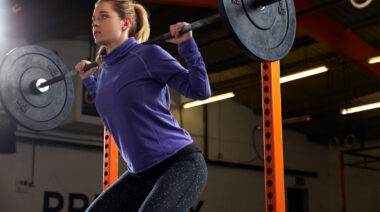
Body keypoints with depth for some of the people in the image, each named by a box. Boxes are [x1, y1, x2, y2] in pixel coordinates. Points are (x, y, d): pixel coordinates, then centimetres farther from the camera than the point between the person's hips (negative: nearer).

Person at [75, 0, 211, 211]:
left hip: (181, 163, -8)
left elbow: (200, 91, -12)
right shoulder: (104, 70, 9)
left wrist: (187, 44, -17)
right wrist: (87, 80, 26)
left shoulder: (148, 55, -11)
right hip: (141, 173, 8)